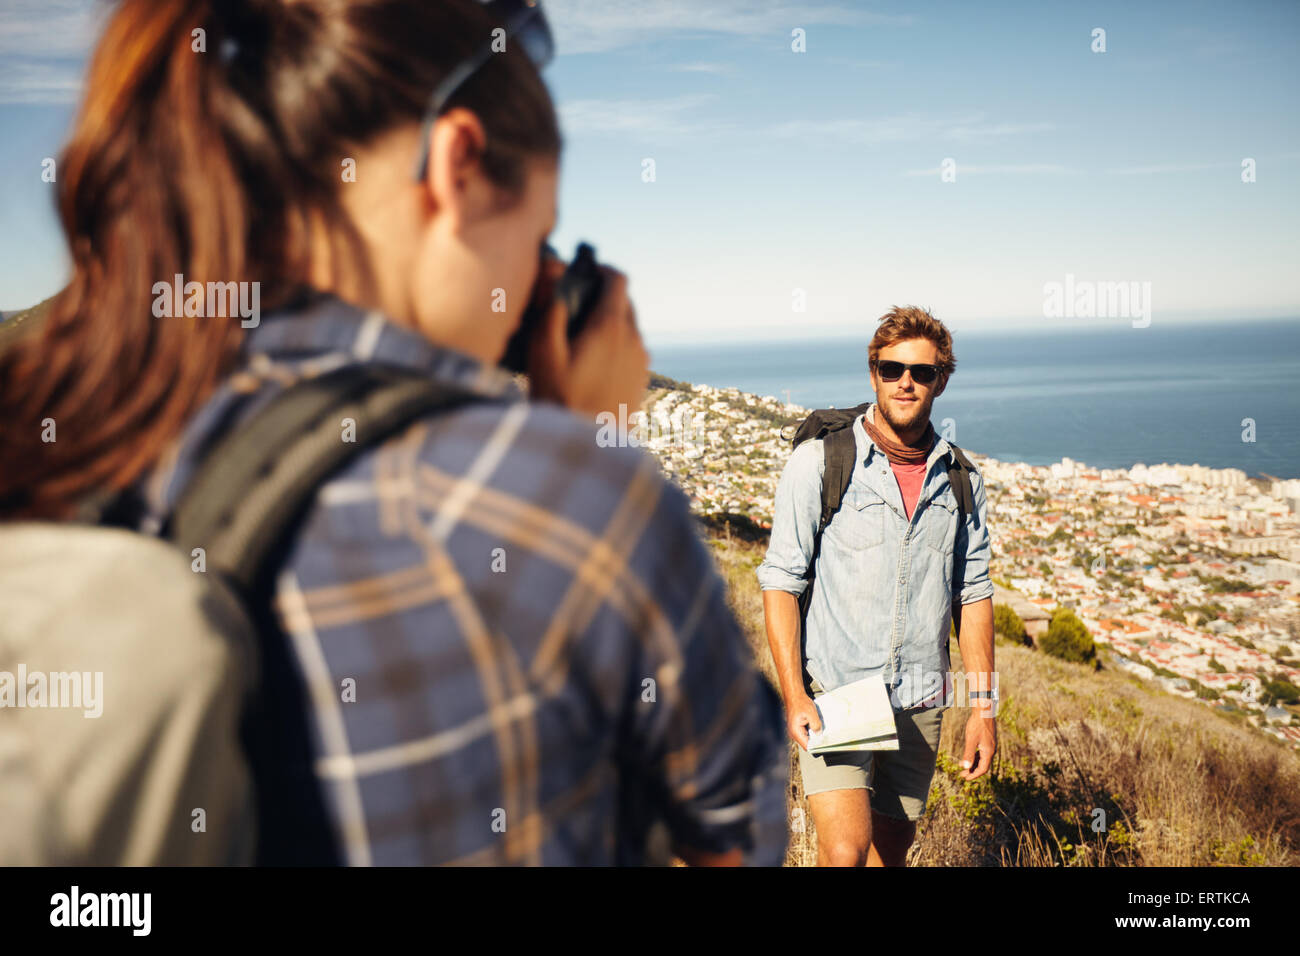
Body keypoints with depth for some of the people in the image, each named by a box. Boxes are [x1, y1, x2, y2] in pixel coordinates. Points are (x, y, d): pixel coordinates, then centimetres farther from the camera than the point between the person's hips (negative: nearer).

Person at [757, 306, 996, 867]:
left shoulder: (960, 480, 6)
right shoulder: (819, 462, -6)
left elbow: (973, 594, 12)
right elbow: (780, 581, -6)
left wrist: (984, 706, 9)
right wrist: (794, 696, -14)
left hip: (920, 704, 4)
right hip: (833, 692, -4)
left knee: (891, 850, 14)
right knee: (846, 851, -17)